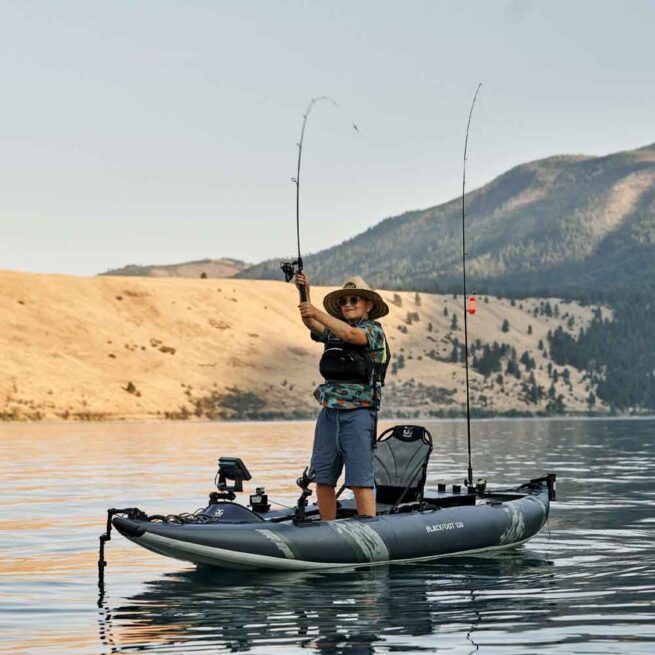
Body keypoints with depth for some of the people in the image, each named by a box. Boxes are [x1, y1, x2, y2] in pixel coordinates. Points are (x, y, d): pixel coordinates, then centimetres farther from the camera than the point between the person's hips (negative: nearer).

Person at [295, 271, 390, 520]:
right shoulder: (333, 331, 18)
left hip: (358, 413, -6)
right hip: (329, 412, 6)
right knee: (322, 479, 5)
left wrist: (318, 313, -24)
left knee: (360, 481, -10)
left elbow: (351, 335, -19)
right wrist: (305, 292, -16)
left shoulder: (374, 330, 1)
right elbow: (312, 324, -1)